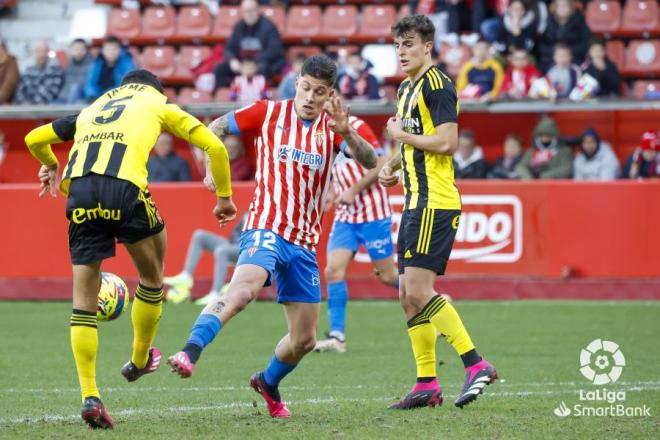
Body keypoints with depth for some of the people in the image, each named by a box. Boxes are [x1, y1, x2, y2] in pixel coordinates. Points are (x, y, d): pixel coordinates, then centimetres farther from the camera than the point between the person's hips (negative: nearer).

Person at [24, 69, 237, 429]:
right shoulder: (158, 104, 24)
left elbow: (34, 139, 39)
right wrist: (224, 197, 29)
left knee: (83, 303, 7)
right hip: (124, 190, -3)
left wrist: (51, 166, 60)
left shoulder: (91, 110, 33)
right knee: (152, 278, 23)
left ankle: (89, 396, -2)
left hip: (79, 194, 3)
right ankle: (140, 361, 34)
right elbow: (214, 147, 18)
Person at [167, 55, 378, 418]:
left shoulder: (332, 127, 5)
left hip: (304, 243, 4)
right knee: (242, 290, -36)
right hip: (266, 229, -4)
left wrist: (347, 133, -28)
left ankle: (268, 383, 36)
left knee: (304, 340, 9)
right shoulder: (268, 113, -1)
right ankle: (189, 353, -45)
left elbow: (369, 162, -10)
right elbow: (216, 128, 10)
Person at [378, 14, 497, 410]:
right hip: (417, 202, 10)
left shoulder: (437, 85, -11)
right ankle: (427, 384, 11)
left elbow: (446, 142, -21)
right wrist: (392, 165, 12)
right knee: (409, 296, 8)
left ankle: (476, 363, -14)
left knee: (419, 291, -15)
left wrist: (402, 135, -9)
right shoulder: (407, 88, 19)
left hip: (435, 203, -10)